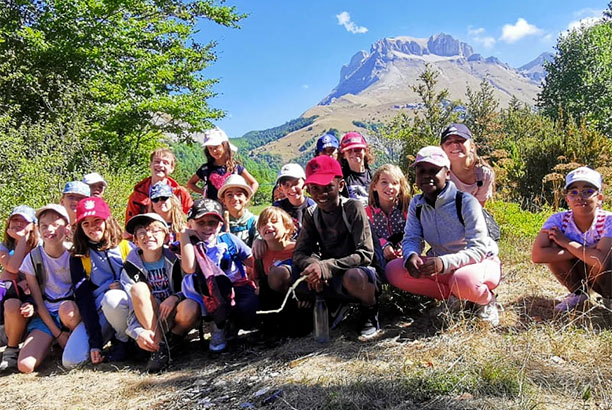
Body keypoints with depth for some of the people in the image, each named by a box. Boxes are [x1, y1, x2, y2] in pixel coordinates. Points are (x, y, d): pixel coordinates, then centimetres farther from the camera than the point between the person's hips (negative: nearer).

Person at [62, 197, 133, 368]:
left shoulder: (127, 247, 0)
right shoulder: (78, 257, 3)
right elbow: (83, 298, -4)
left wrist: (122, 286, -19)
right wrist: (95, 342, -12)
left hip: (126, 307, -2)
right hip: (97, 314, 2)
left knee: (112, 298, -37)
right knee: (70, 361, -18)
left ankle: (123, 340, -8)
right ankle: (108, 336, 10)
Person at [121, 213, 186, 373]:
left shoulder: (175, 260, -4)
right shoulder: (130, 268, -3)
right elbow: (134, 308, -10)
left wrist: (175, 297, -25)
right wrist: (139, 332, -29)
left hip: (175, 318, -1)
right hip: (148, 322, 1)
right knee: (138, 288, -26)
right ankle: (159, 346, -26)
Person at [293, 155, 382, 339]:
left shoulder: (353, 208, -13)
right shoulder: (311, 214, 2)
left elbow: (365, 254, -18)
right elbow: (300, 253, -2)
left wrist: (326, 267, -29)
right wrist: (314, 265, -26)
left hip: (360, 271, -4)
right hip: (329, 280, 5)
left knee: (353, 277, -41)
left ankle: (370, 313, -6)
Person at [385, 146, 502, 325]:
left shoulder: (466, 202, -20)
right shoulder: (416, 204, -3)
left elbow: (478, 249, -24)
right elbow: (411, 238, -5)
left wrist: (444, 262, -42)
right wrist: (411, 256, -32)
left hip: (481, 262, -5)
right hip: (441, 266, 5)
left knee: (463, 280, -42)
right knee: (394, 270, -18)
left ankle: (487, 300, -3)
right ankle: (453, 296, -4)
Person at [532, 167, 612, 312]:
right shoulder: (559, 220, -18)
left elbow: (600, 260, -42)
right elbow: (537, 255, -32)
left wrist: (566, 242, -29)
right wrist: (584, 251, -32)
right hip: (579, 273, 3)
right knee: (552, 247, -23)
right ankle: (578, 293, 3)